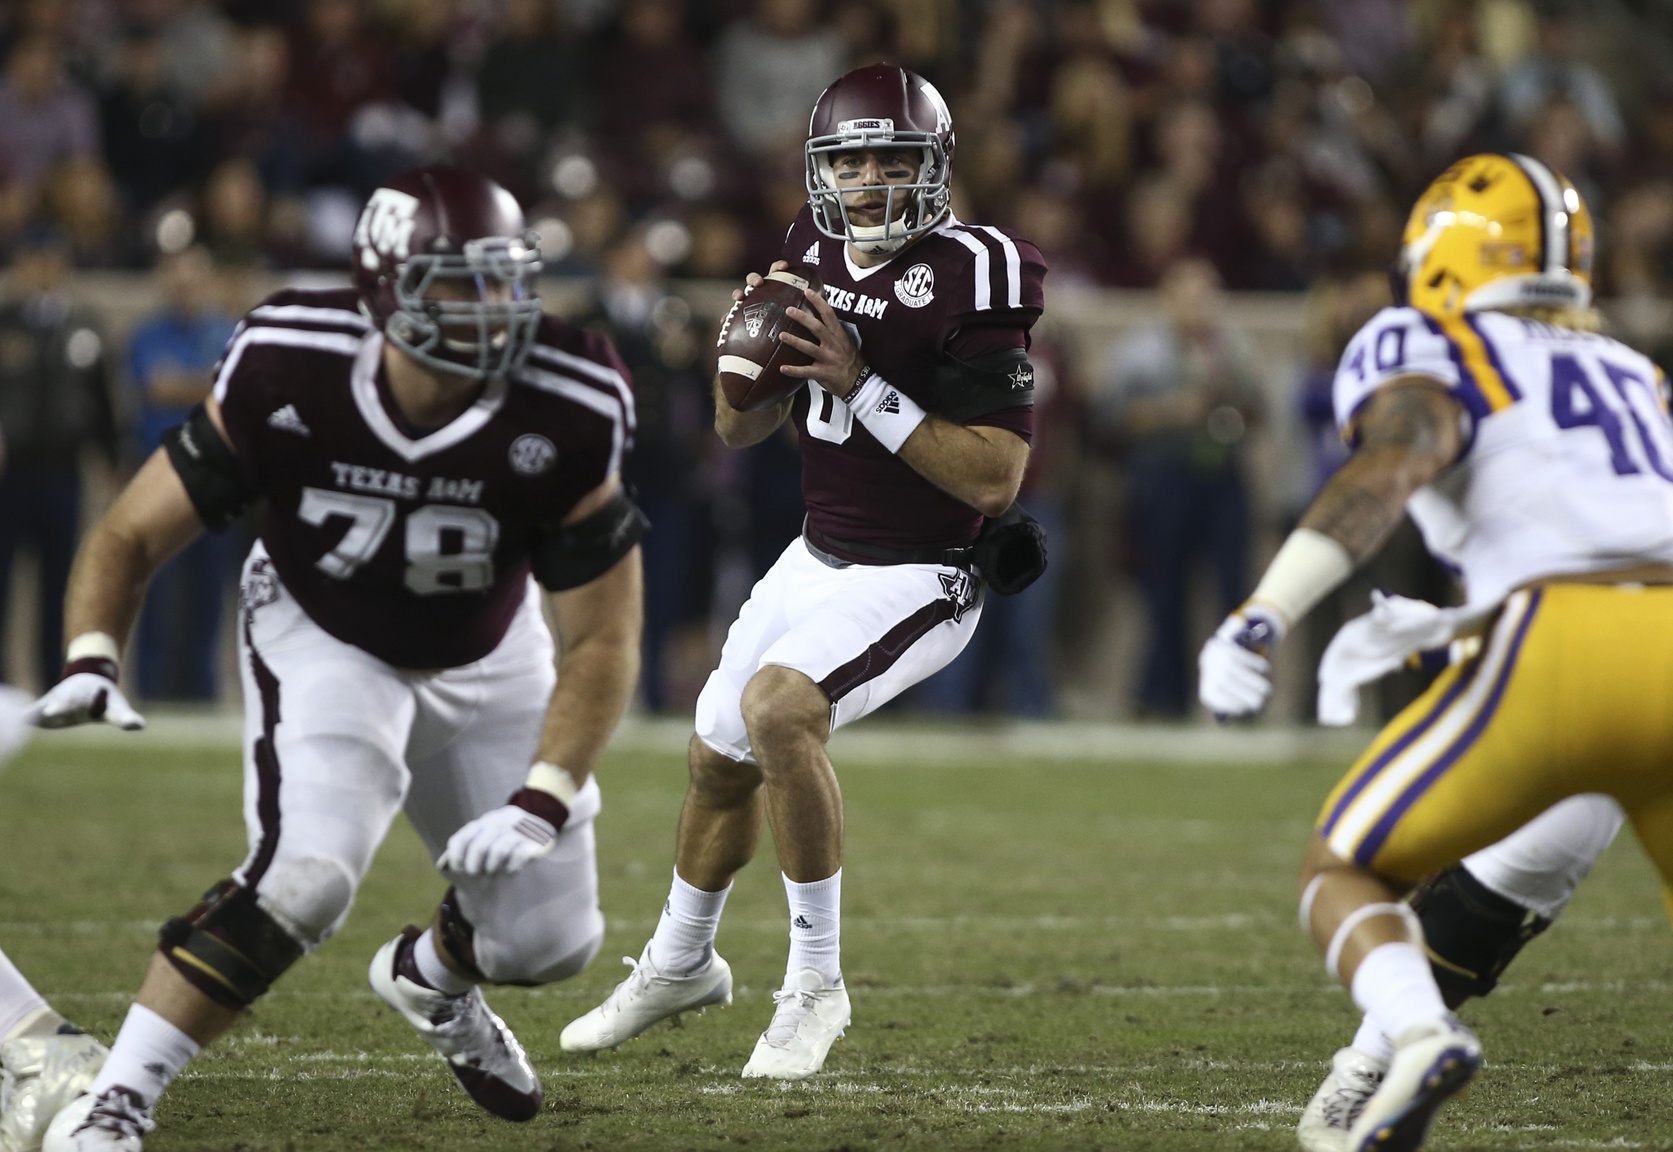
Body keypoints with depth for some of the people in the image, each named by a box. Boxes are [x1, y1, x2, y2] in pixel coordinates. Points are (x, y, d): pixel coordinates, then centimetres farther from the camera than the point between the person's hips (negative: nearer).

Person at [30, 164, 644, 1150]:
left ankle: (431, 977, 42)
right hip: (324, 644, -3)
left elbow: (603, 641, -20)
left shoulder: (564, 423, -28)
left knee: (549, 941, 5)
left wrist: (540, 803, -32)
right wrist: (91, 662, -39)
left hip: (484, 661, 3)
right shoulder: (287, 378, -29)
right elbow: (133, 537, -19)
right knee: (307, 875, -29)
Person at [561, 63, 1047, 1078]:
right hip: (817, 561, 8)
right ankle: (681, 965, 47)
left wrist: (863, 386, -28)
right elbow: (741, 430, 9)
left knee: (777, 706, -30)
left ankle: (815, 983, -16)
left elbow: (995, 477, -24)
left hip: (918, 579, -8)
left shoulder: (970, 281, -21)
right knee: (722, 756, 19)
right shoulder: (813, 258, 1)